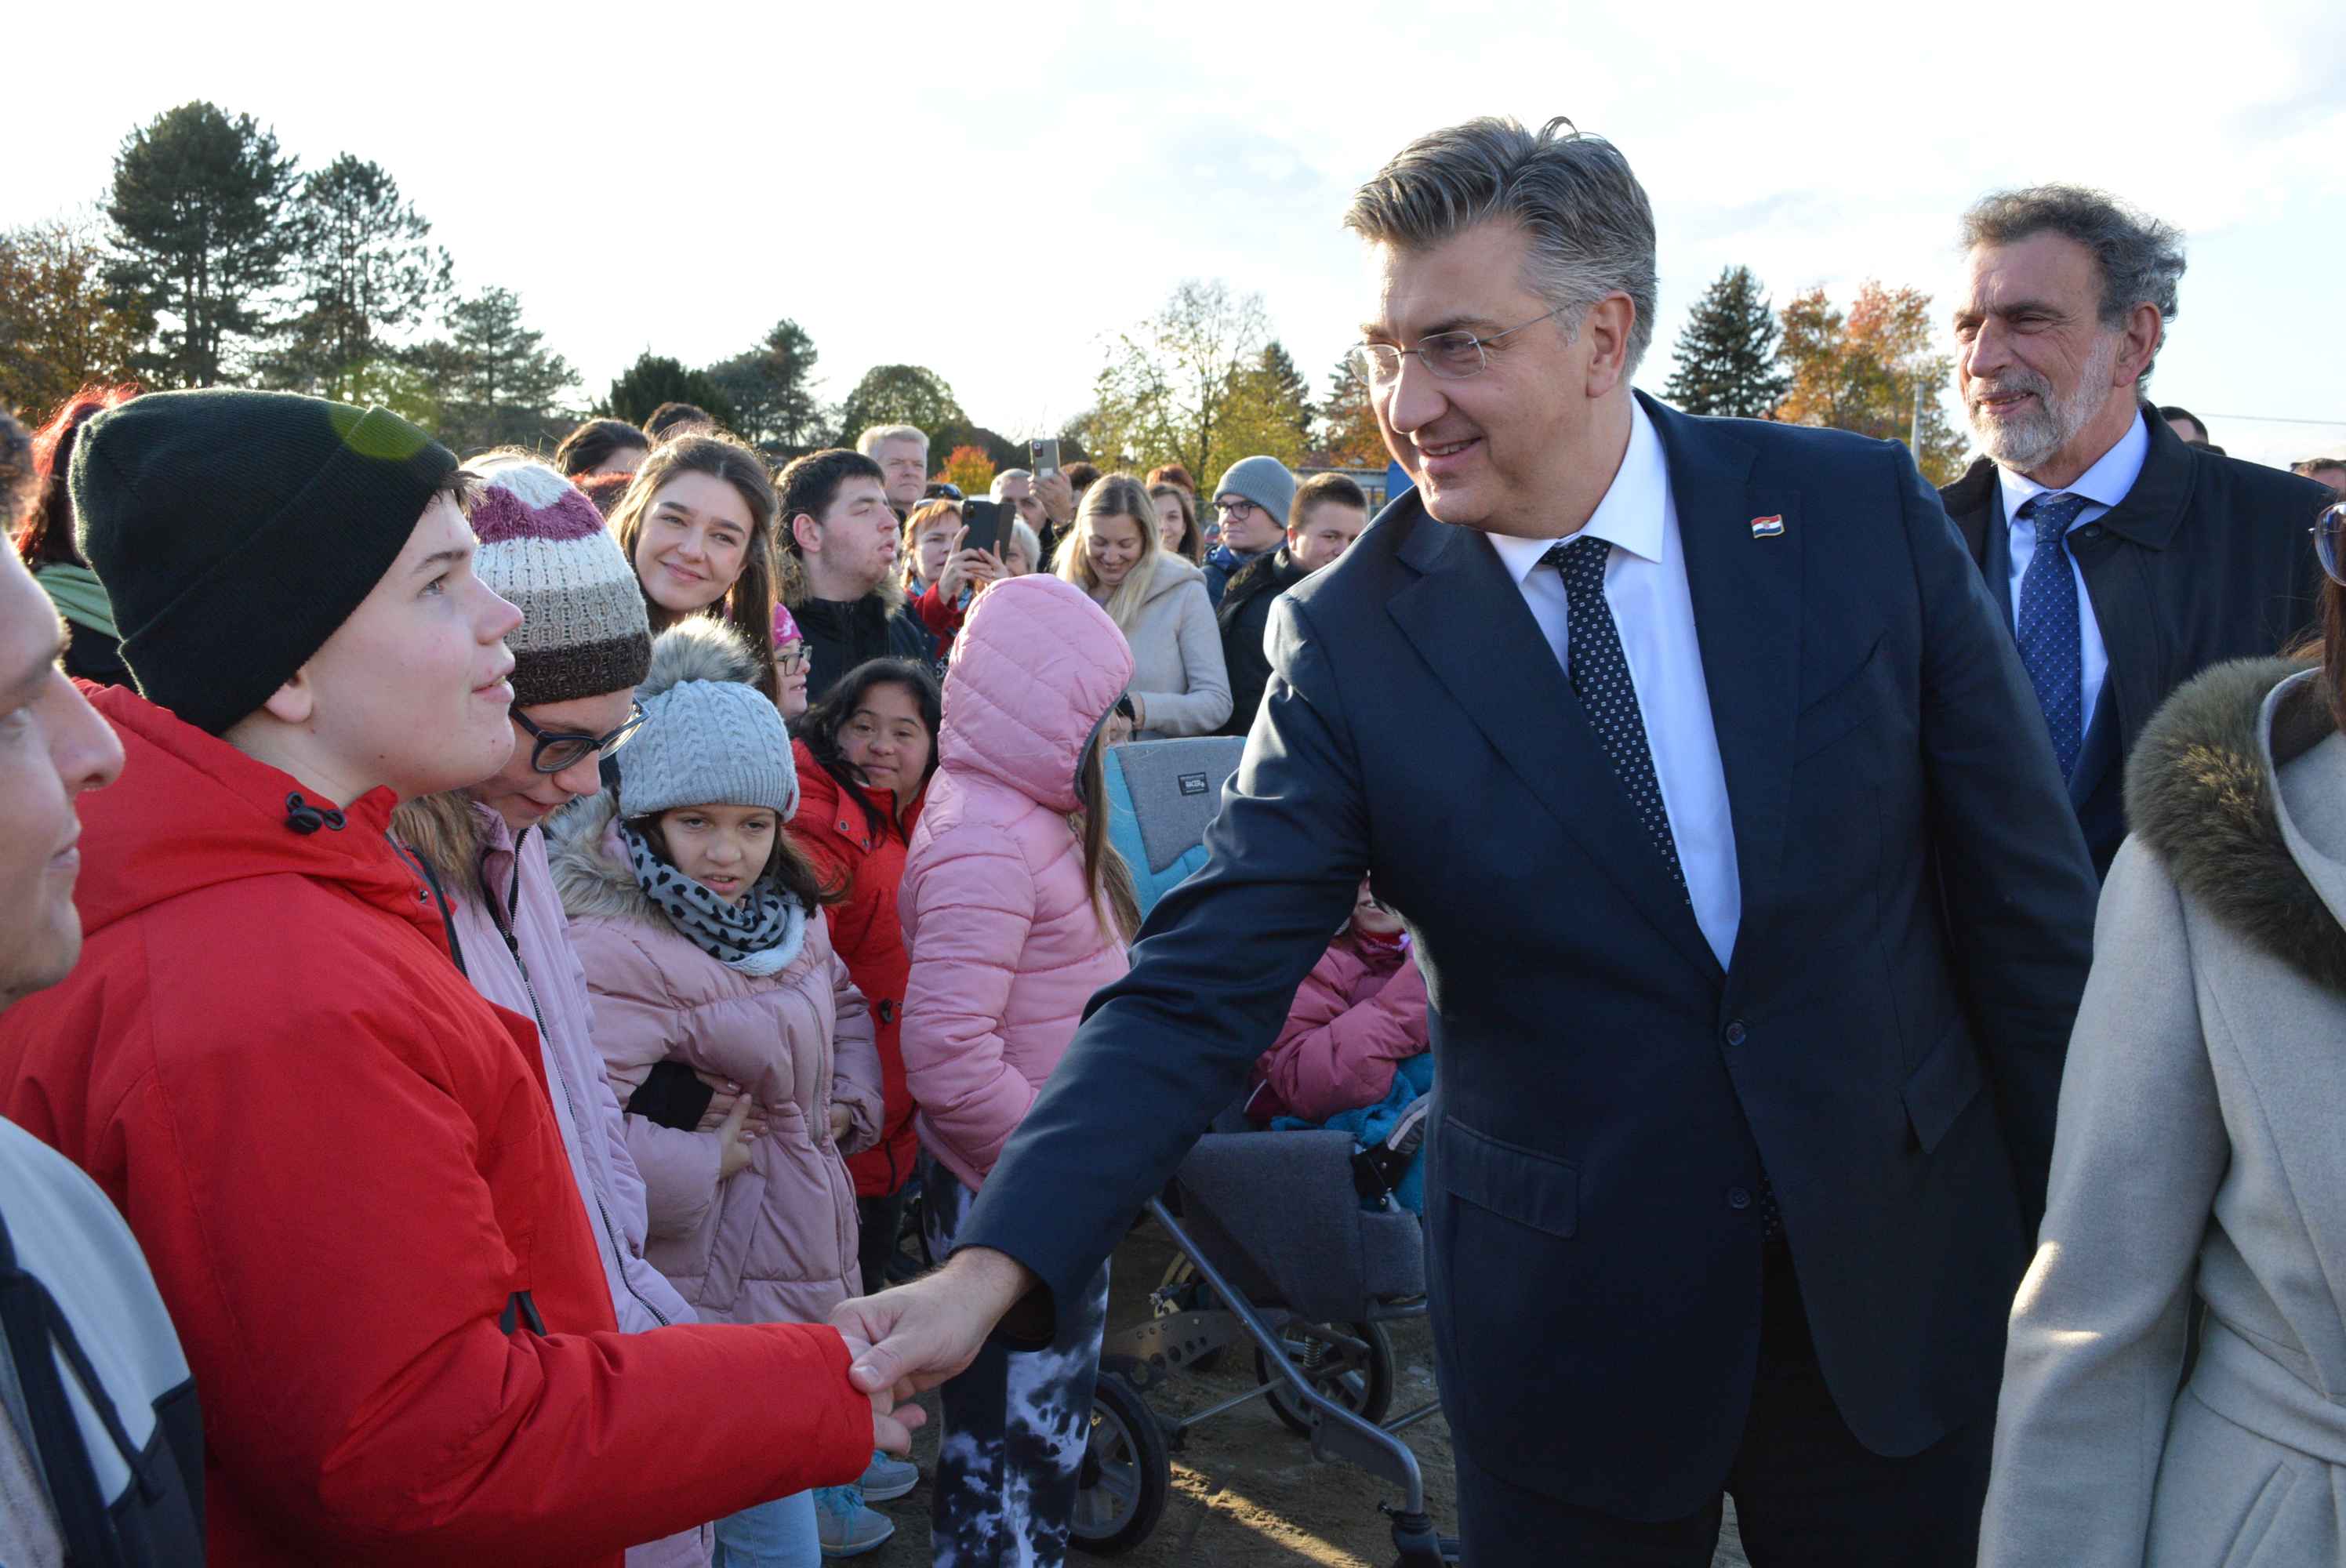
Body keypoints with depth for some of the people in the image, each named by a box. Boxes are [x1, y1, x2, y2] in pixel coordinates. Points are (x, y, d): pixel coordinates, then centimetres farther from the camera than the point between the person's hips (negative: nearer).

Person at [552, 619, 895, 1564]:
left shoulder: (785, 910, 5)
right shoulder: (615, 950, -24)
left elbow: (843, 1000, 23)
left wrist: (852, 1104, 7)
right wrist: (707, 1162, -23)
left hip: (809, 1262, 9)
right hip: (721, 1285, -9)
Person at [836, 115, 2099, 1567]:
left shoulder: (1862, 513, -9)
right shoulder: (1349, 641, -12)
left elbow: (2029, 890, -2)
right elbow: (1203, 986, -15)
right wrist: (996, 1266, -26)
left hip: (1906, 1276, 2)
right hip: (1571, 1327, -1)